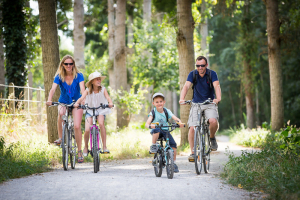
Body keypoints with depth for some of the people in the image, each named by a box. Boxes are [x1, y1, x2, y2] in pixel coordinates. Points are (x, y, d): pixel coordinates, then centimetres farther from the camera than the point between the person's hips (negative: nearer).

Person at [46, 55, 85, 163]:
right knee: (61, 113, -34)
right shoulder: (59, 77, -8)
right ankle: (60, 137, -17)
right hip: (63, 102, 1)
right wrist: (49, 99, -41)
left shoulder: (78, 75, -10)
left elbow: (82, 88, -24)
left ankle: (79, 151, -2)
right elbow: (53, 88, -21)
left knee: (77, 126, -14)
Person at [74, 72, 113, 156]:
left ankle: (104, 146, -22)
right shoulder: (88, 90, -6)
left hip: (100, 110, -1)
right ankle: (86, 147, 14)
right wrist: (77, 103, -41)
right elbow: (82, 98, -20)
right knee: (87, 130, -15)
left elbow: (107, 97, -20)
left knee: (101, 123, -31)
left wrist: (110, 103, -42)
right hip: (90, 111, 1)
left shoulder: (103, 89, -5)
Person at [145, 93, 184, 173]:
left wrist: (179, 122, -37)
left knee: (173, 144, -18)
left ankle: (174, 163, -5)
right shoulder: (153, 113, -8)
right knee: (156, 130, -39)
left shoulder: (167, 111, -2)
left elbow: (175, 118, -15)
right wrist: (150, 126, -44)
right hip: (155, 131, -2)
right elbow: (147, 123, -19)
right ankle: (153, 146, -20)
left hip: (165, 130, 2)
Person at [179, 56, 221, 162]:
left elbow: (217, 86, -23)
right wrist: (182, 99, -38)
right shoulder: (192, 74, -6)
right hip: (196, 104, 1)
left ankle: (212, 138, 1)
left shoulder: (212, 74, -9)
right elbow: (186, 86, -19)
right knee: (192, 128, -12)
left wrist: (218, 98, -44)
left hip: (210, 103, -1)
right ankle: (193, 152, 1)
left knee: (213, 121, -29)